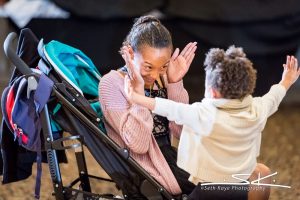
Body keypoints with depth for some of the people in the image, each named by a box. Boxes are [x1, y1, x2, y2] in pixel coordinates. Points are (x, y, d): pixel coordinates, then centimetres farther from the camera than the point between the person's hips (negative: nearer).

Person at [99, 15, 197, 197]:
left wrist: (175, 84, -11)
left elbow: (181, 131, -3)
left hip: (171, 156, 6)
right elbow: (138, 144, -23)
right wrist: (137, 87, -26)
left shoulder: (162, 77, 3)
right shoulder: (111, 84, -14)